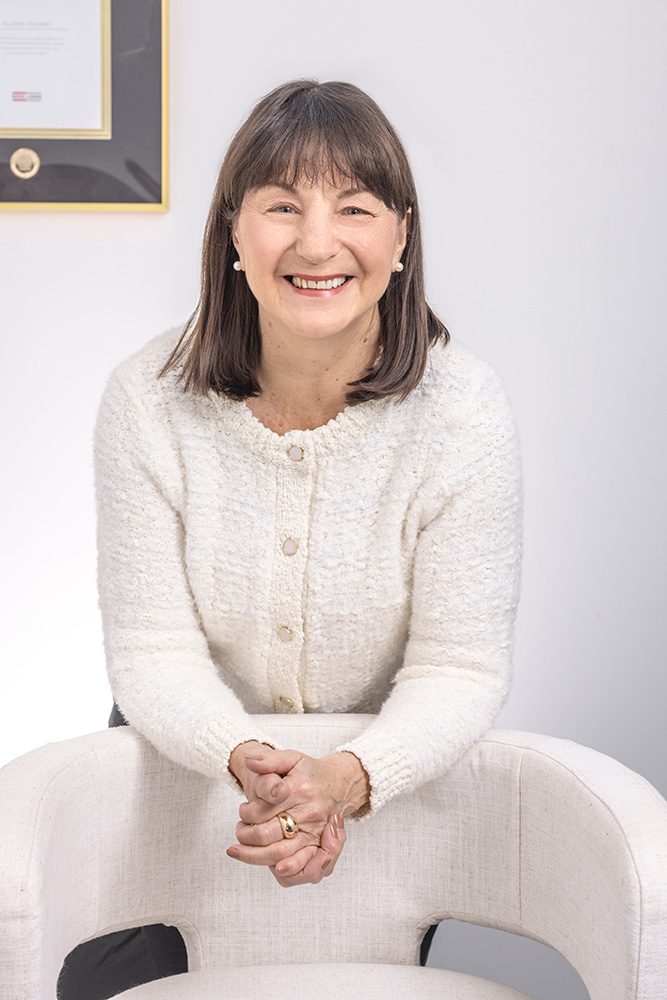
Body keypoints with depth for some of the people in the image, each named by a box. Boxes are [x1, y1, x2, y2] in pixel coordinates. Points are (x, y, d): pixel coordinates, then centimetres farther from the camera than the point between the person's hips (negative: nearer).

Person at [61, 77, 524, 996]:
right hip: (188, 764, 1)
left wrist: (345, 779, -39)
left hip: (392, 774, 0)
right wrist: (248, 761, -39)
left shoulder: (464, 410, -21)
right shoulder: (149, 400, -18)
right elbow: (153, 651, -18)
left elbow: (462, 667, -19)